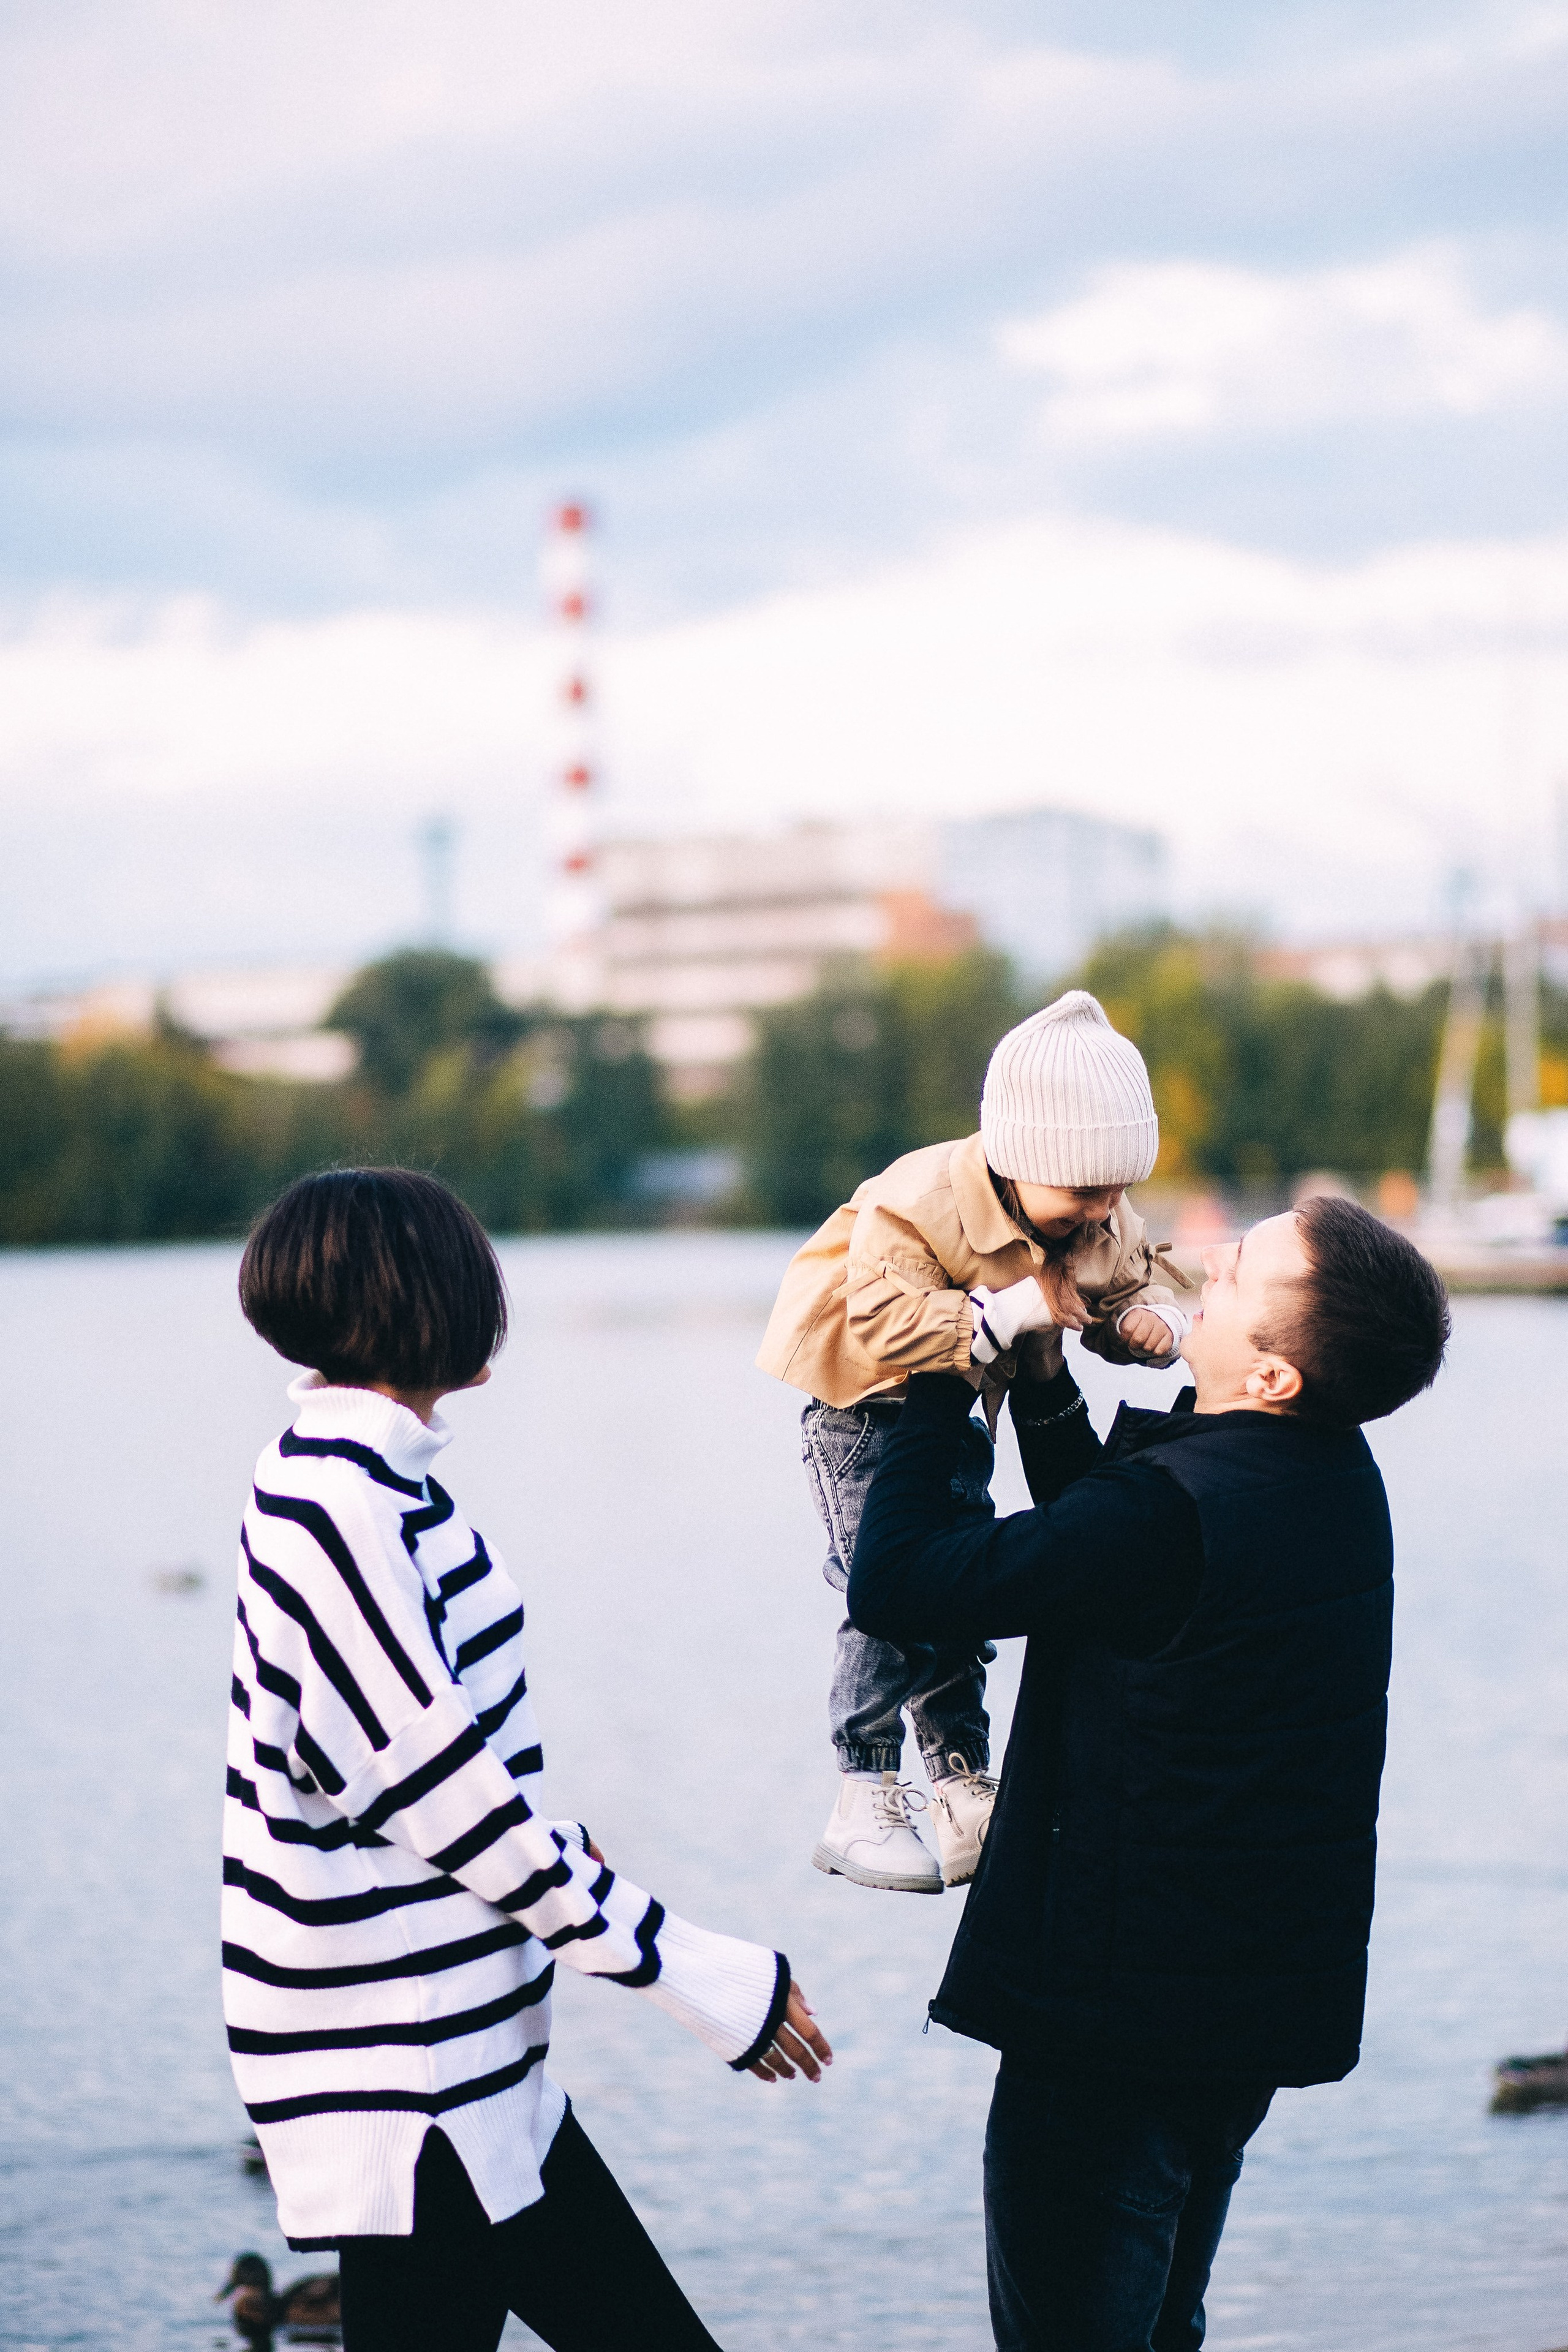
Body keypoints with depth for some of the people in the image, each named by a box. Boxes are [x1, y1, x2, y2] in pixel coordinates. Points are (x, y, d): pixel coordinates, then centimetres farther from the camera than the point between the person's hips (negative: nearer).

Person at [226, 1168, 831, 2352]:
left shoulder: (373, 1477, 12)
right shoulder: (333, 1500, -18)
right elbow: (437, 1788, -19)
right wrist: (690, 1967, -15)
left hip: (474, 2064, 10)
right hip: (400, 2072, -10)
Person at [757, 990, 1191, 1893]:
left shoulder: (1106, 1225, -13)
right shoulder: (918, 1206, -34)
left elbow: (1138, 1284, 1)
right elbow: (886, 1326, -40)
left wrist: (1149, 1319, -24)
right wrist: (1017, 1306, -44)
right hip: (861, 1402, -7)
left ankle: (965, 1788, 19)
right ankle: (866, 1803, -8)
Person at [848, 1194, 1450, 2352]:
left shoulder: (1176, 1506, -26)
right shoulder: (1332, 1469, 2)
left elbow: (894, 1584, -20)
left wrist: (941, 1388, -8)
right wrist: (1043, 1382, 7)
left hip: (1126, 2003, -9)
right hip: (1263, 1991, 9)